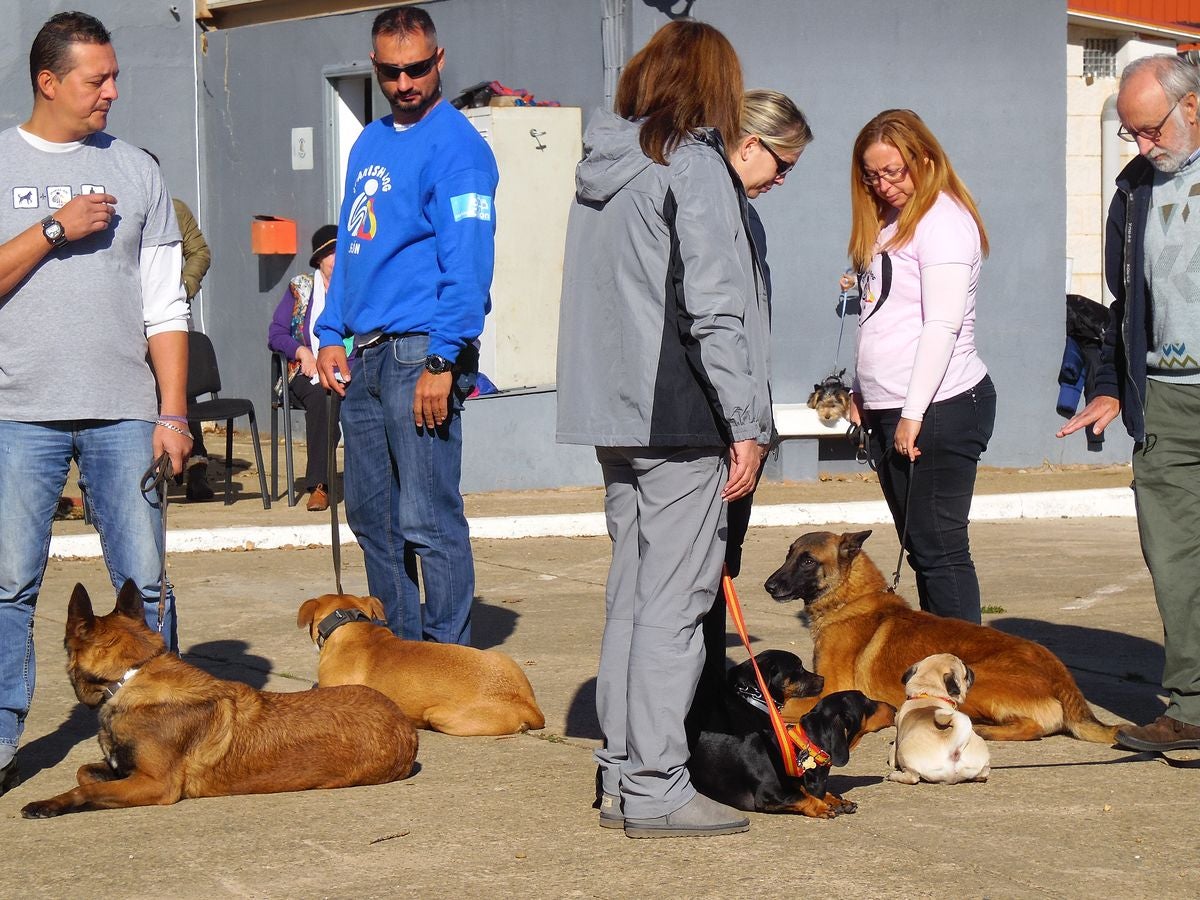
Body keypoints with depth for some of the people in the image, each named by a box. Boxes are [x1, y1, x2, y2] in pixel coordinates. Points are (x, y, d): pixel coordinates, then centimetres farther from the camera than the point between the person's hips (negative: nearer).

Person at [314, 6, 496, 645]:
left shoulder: (455, 146, -8)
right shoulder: (368, 144, 18)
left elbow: (467, 264, -15)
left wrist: (443, 362, -21)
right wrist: (331, 335, 12)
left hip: (419, 353, -9)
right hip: (363, 356, 9)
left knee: (429, 522, -8)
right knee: (371, 516, 13)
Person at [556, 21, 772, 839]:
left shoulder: (601, 166, 14)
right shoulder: (695, 165, -10)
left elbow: (601, 292, 13)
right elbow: (714, 309, -15)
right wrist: (746, 424, -13)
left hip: (613, 412, 8)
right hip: (681, 418, -8)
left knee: (631, 594, 14)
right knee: (673, 602, -5)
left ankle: (622, 773, 18)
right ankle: (656, 790, -3)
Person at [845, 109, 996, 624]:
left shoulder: (942, 219, -10)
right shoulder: (889, 223, 18)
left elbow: (943, 325, -17)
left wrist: (914, 414, -20)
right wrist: (863, 393, 14)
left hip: (939, 409, -9)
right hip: (890, 409, 9)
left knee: (938, 547, -9)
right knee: (919, 546, 10)